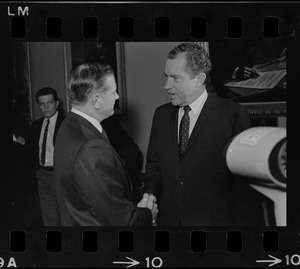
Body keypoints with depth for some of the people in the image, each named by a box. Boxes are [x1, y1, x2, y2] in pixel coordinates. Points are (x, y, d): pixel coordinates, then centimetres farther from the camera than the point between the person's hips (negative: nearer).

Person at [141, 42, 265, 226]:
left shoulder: (234, 115, -11)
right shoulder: (161, 115, 6)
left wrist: (245, 222, -11)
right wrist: (151, 193, -4)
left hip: (215, 221, -4)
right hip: (168, 219, 5)